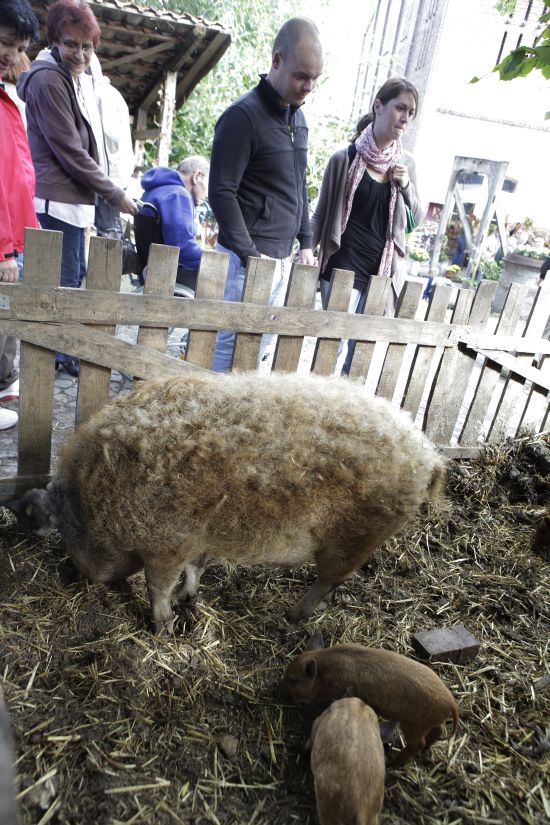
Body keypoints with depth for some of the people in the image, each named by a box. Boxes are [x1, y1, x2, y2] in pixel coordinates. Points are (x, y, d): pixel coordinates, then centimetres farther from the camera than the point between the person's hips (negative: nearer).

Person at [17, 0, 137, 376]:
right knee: (63, 280, -5)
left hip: (75, 197, 9)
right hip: (58, 199, -9)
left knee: (75, 274, 13)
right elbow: (69, 151, -16)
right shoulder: (49, 79, -12)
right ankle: (60, 356, 5)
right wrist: (114, 194, -12)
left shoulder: (81, 77, 17)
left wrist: (97, 191, 8)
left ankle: (64, 351, 23)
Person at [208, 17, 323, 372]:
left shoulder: (298, 117, 14)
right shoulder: (243, 116, -11)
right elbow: (222, 193, -14)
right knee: (231, 341, -6)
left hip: (284, 256, 8)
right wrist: (249, 254, -18)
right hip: (249, 256, -8)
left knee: (264, 342, 11)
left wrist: (306, 242, 15)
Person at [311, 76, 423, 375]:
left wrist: (407, 186, -3)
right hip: (343, 268, -4)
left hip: (383, 271, 4)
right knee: (336, 345, -7)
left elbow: (418, 218, 16)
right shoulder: (345, 158, -3)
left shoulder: (405, 163, 9)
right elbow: (320, 215, 2)